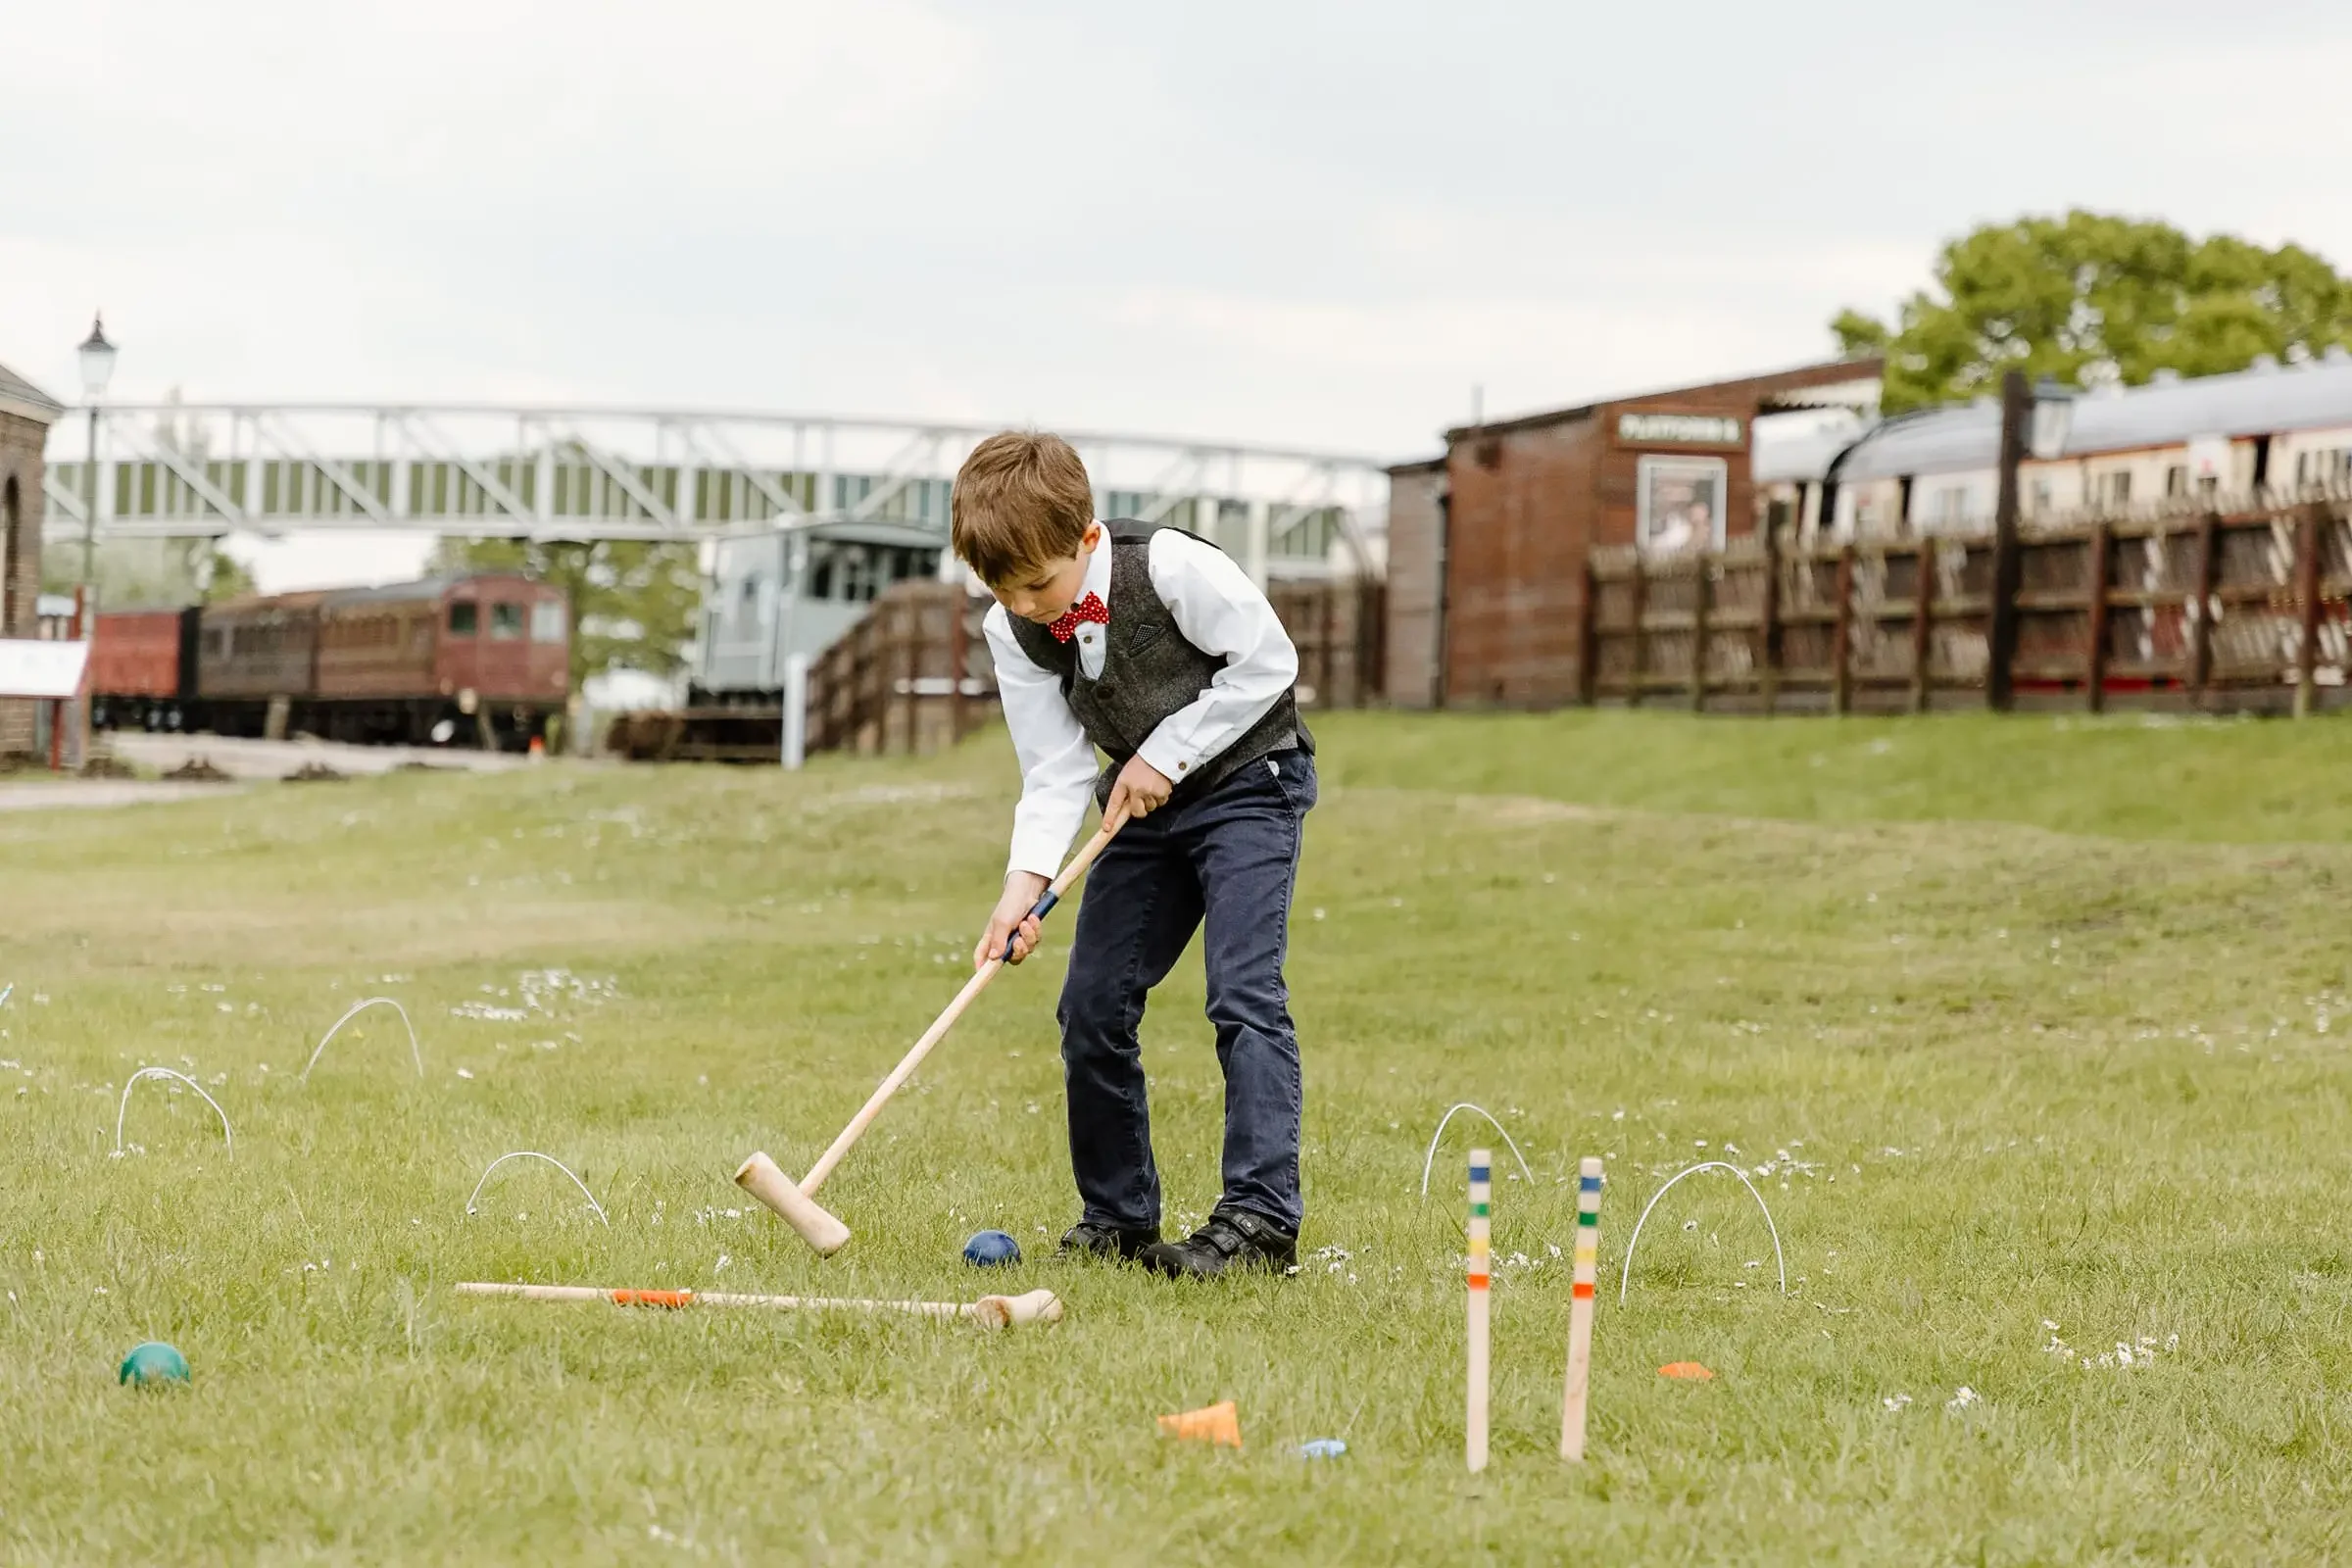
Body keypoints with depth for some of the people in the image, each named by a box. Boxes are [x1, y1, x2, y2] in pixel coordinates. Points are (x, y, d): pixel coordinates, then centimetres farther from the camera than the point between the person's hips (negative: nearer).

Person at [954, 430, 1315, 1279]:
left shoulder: (1170, 566, -26)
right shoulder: (1013, 630, -11)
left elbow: (1269, 662, -19)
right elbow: (1055, 770, -10)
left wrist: (1168, 754, -20)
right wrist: (1027, 877, -26)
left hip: (1248, 780, -6)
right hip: (1147, 806, 6)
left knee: (1243, 990, -19)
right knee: (1092, 1004, 2)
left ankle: (1260, 1216, -20)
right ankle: (1118, 1216, 14)